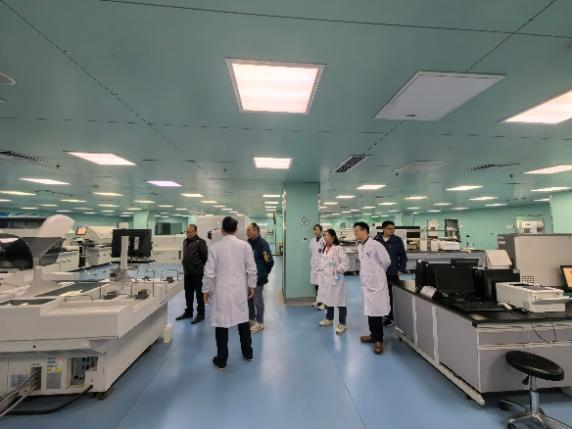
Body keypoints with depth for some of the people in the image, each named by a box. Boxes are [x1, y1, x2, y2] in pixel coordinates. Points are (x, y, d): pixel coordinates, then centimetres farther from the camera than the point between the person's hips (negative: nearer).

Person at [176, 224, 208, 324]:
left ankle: (200, 314, 16)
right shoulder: (185, 241, 9)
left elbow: (205, 256, -13)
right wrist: (184, 262, 14)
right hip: (187, 271, 8)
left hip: (197, 272, -7)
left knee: (199, 294, 4)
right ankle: (188, 312, 34)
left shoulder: (200, 242, -15)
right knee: (188, 293, 18)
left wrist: (200, 265, -5)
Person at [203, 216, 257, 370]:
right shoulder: (245, 245, -5)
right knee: (243, 321, 18)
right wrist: (251, 286, 11)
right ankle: (248, 353, 33)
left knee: (221, 324, 10)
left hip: (221, 290, -2)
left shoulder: (215, 247, -9)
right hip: (240, 289, 2)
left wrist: (206, 290, 6)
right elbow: (251, 269, -2)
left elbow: (209, 272, -7)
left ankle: (221, 360, 23)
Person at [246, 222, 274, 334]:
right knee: (249, 299, 17)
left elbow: (270, 261, -15)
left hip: (258, 277, -7)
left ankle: (259, 323, 20)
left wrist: (265, 273, -4)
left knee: (258, 300, 4)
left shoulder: (262, 243, -17)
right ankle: (251, 319, 35)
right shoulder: (248, 243, 5)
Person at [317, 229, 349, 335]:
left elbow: (345, 262, -17)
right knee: (327, 299, 19)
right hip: (325, 279, 8)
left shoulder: (338, 248, -12)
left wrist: (338, 270, -21)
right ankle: (329, 319, 36)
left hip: (335, 279, -8)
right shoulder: (324, 249, 12)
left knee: (339, 301, 0)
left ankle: (342, 323, 13)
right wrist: (320, 276, 11)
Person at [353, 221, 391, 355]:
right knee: (369, 311, 16)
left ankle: (379, 340, 14)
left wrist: (378, 273, 5)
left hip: (376, 282, -7)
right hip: (366, 282, 7)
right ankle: (374, 335, 31)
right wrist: (369, 273, 10)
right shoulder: (359, 246, 7)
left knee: (376, 312, 0)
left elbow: (386, 261, -8)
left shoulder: (376, 245, -16)